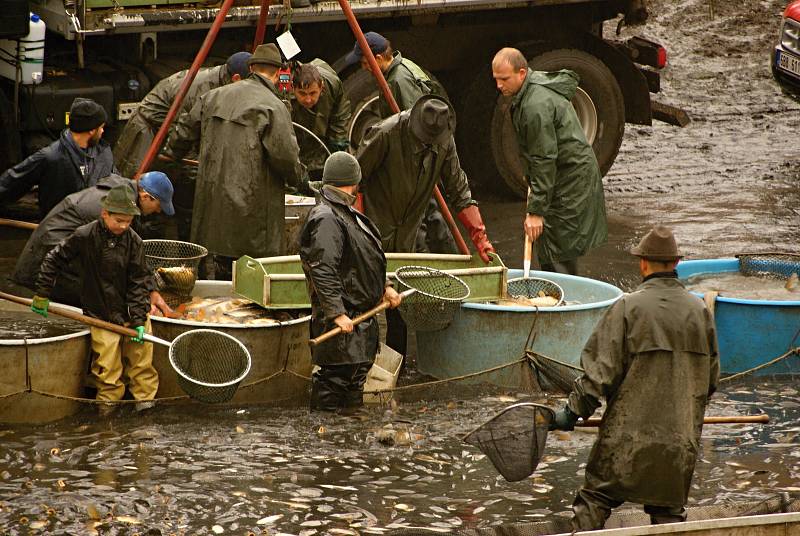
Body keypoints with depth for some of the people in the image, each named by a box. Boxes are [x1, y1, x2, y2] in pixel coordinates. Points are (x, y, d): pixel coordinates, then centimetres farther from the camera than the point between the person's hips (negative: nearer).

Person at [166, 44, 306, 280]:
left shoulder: (214, 97, 9)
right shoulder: (274, 108, -11)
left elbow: (184, 132, 19)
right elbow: (285, 158, -14)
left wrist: (171, 153, 39)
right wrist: (302, 181, 5)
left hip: (214, 197, 7)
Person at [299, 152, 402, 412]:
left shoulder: (348, 214, 16)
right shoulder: (325, 219, -18)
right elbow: (323, 271, -25)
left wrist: (385, 287, 20)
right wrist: (337, 314, -28)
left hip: (362, 314, 11)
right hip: (342, 318, -11)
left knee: (357, 373, 18)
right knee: (335, 376, -9)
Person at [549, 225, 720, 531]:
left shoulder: (628, 307, -10)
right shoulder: (699, 311, 4)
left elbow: (601, 371, -11)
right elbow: (711, 378, 13)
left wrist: (573, 411, -1)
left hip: (629, 431, -4)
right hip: (681, 438, 4)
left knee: (593, 500, 6)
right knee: (669, 512, 12)